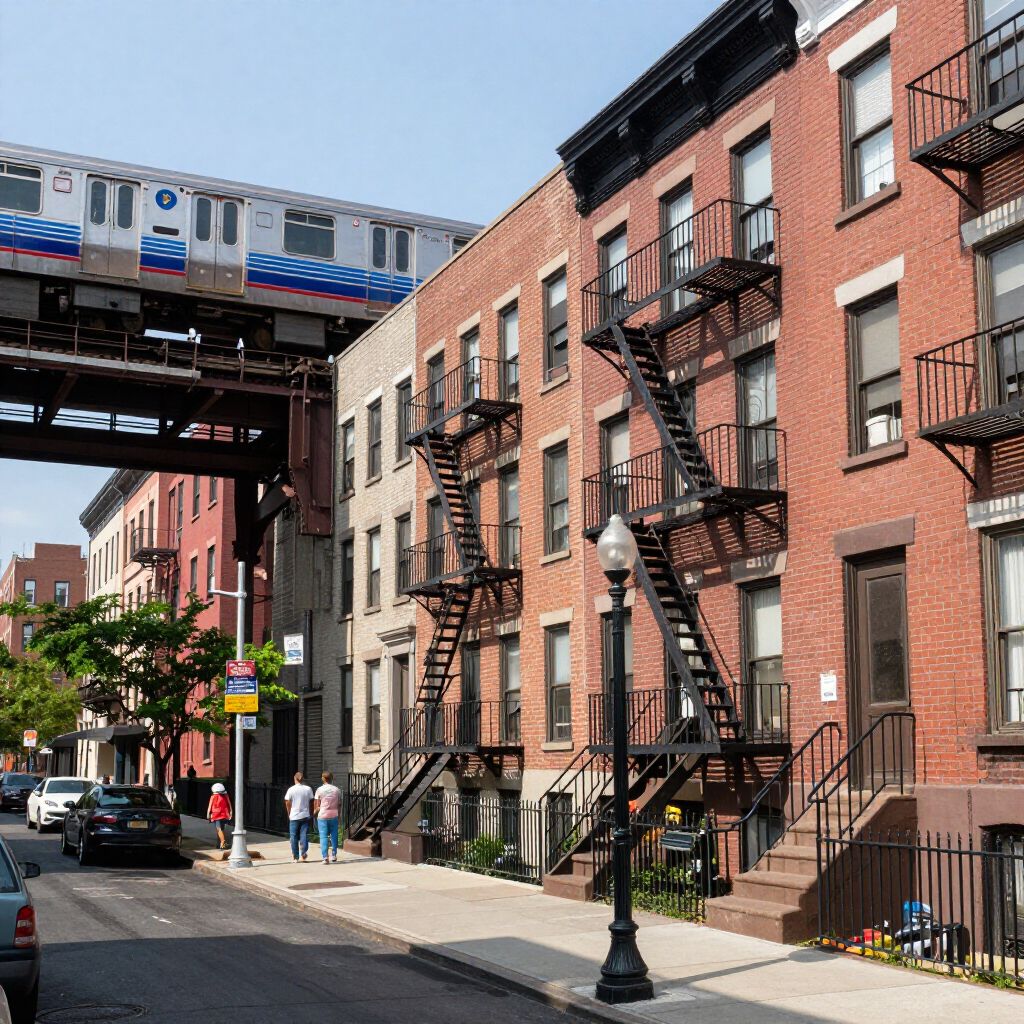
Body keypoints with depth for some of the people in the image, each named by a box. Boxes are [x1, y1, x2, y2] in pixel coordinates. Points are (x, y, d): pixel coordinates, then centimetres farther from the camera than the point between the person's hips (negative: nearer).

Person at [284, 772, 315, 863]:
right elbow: (311, 801, 4)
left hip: (294, 817, -1)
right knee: (304, 835, 4)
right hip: (305, 816, 1)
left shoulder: (291, 790, -7)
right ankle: (304, 854, -7)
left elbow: (287, 803, -2)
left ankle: (295, 856, 12)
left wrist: (289, 814, 12)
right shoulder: (308, 789, -2)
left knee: (294, 836, 8)